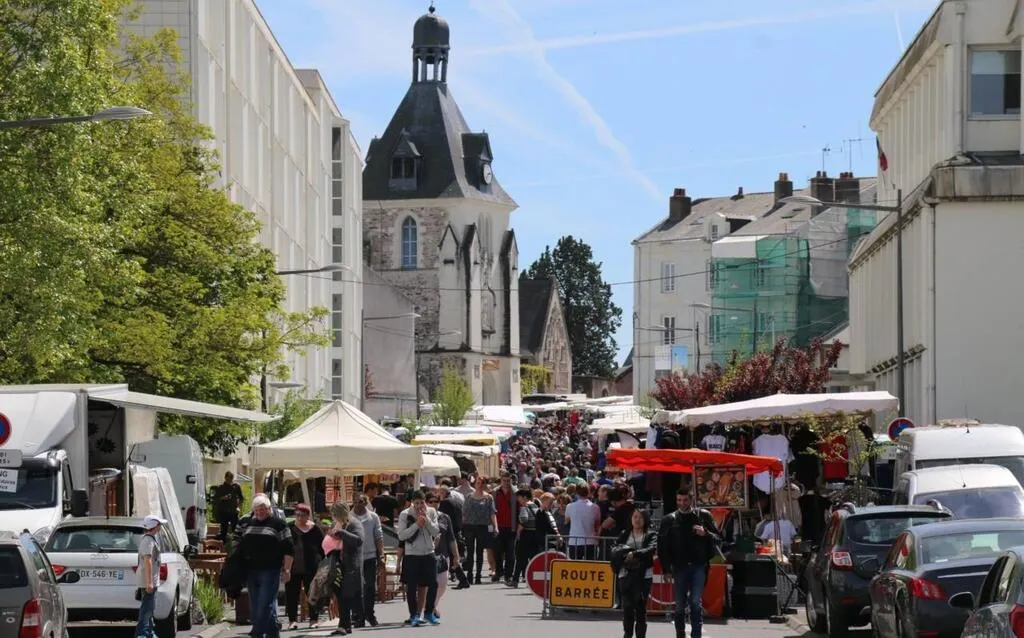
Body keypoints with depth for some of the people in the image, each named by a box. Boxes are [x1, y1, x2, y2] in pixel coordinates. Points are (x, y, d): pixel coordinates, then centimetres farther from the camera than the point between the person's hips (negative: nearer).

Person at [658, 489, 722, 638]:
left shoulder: (703, 516, 5)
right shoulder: (670, 520, 5)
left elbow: (718, 538, 5)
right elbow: (662, 546, 4)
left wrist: (705, 533, -15)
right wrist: (667, 568, -3)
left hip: (699, 566, -1)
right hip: (679, 566, 1)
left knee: (696, 602, -9)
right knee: (680, 604, 6)